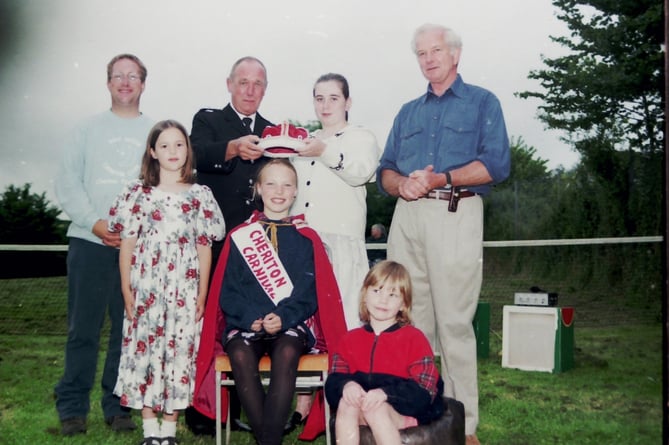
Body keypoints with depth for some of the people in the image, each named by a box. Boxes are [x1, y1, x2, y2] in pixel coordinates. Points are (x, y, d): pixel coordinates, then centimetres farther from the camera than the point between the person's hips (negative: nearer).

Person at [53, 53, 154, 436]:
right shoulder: (89, 129, 11)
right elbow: (68, 182, 4)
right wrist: (95, 222, -10)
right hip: (90, 242, 0)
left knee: (129, 328, 3)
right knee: (83, 328, 1)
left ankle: (118, 406, 13)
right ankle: (72, 407, 11)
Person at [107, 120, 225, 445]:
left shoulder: (200, 195, 5)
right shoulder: (138, 192, 4)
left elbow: (204, 248, 5)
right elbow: (127, 244, 3)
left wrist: (202, 295, 2)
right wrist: (126, 292, -2)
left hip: (184, 290, 0)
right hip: (145, 288, 0)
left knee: (179, 350, 2)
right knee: (145, 349, 1)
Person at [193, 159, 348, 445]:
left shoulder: (306, 238, 9)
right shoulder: (239, 236, 10)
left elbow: (309, 291, 1)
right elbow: (227, 290, 4)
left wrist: (283, 318, -16)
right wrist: (251, 318, -13)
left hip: (292, 323, 0)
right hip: (245, 323, 1)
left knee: (286, 353, -33)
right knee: (240, 355, -31)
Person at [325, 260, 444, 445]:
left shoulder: (414, 338, 1)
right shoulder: (350, 339, 14)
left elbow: (424, 391, -9)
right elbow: (334, 380, 5)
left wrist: (385, 392, -27)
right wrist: (346, 385, -21)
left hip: (403, 410, -3)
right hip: (361, 409, 3)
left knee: (375, 408, -34)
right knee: (345, 404, -29)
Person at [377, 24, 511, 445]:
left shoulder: (482, 102, 8)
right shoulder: (408, 112, 23)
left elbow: (496, 163, -6)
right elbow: (386, 171, 17)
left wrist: (441, 179, -16)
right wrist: (402, 184, -6)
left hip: (456, 216, -5)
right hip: (407, 218, 5)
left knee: (454, 322, -5)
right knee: (409, 319, 5)